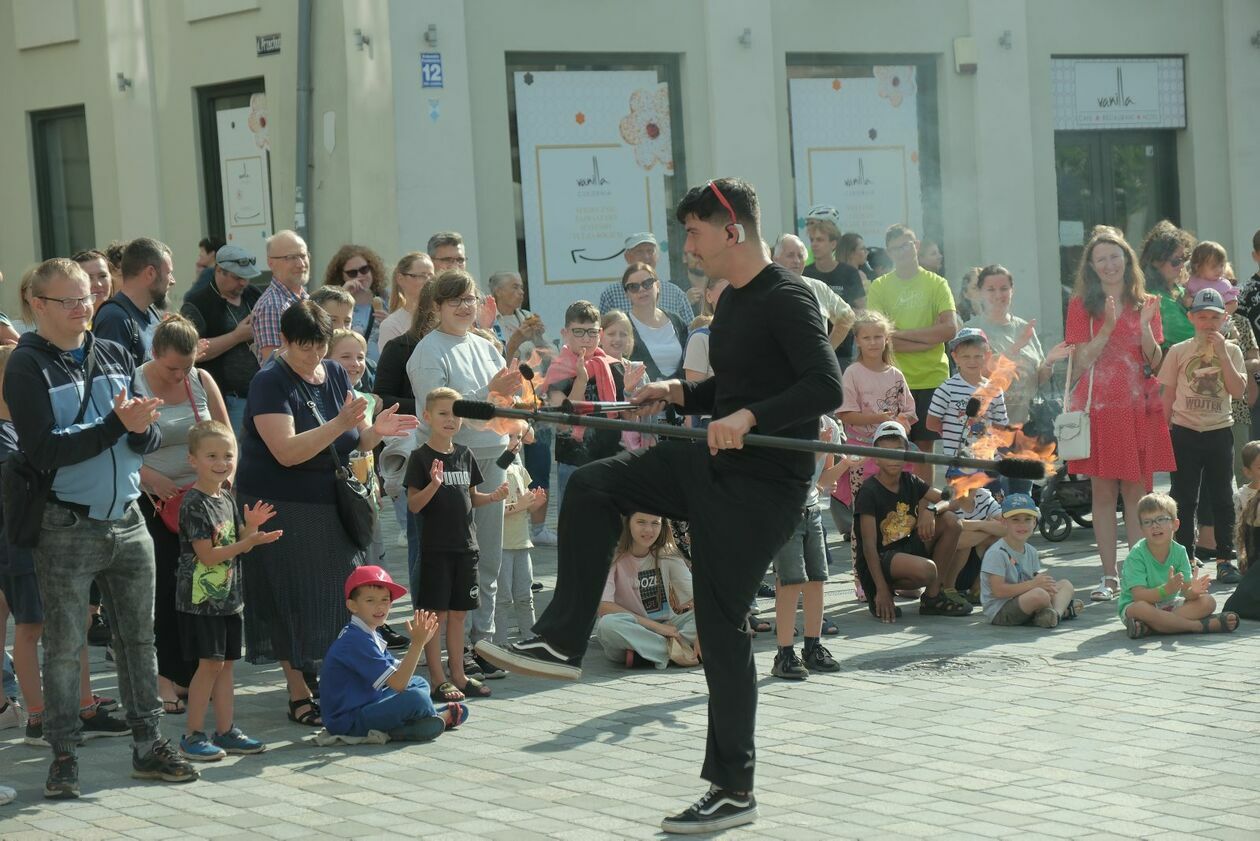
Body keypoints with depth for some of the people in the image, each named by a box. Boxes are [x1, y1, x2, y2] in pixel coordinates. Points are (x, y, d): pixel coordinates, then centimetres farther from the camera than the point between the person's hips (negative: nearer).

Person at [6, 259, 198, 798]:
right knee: (64, 647, 2)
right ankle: (64, 755, 11)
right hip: (67, 527, -5)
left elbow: (151, 440, 7)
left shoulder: (115, 356, 9)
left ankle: (148, 744, 19)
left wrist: (141, 428, -16)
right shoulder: (28, 367, -7)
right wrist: (116, 425, -22)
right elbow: (44, 450, -17)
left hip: (127, 522, 5)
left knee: (139, 638, 10)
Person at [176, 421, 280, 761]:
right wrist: (250, 540, -24)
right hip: (201, 597, -8)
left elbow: (238, 546, 18)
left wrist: (251, 527, -3)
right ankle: (193, 736, 0)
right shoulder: (194, 503, -15)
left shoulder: (227, 499, 11)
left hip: (227, 596, 8)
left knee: (225, 663, 11)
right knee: (210, 663, -7)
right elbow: (207, 555, -19)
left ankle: (226, 731, 17)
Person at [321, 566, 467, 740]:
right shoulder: (356, 640, -21)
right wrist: (417, 643, -26)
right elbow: (397, 683, -25)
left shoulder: (371, 635, 13)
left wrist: (420, 642, 3)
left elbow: (400, 670, 12)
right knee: (416, 698, -26)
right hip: (348, 722, -11)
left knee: (419, 683, 24)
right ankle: (441, 718, 6)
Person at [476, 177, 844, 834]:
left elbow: (827, 386, -28)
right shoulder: (734, 300, 13)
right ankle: (560, 643, 2)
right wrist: (680, 394, 9)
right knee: (592, 485, -1)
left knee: (722, 627, -5)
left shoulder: (786, 300, -16)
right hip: (711, 465, 9)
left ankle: (734, 790, 6)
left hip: (761, 485, -9)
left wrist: (748, 418, -36)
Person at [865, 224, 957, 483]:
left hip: (931, 378, 1)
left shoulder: (936, 284, 6)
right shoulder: (879, 287, 4)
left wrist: (901, 333, -9)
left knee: (924, 446, 6)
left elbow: (950, 329, -6)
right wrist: (928, 337, -10)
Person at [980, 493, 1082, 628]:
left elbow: (1036, 581, 14)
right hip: (999, 611, -10)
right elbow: (998, 590, -22)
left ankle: (1056, 613, -18)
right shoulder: (997, 553, -16)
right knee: (1039, 595, -34)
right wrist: (1033, 584, -22)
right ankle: (1063, 609, -4)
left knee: (1065, 584, 10)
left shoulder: (1031, 552, 12)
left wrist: (1046, 584, -12)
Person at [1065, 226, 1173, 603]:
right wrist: (1108, 327, -16)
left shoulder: (1147, 303, 10)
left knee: (1136, 491, 1)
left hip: (1139, 408, 1)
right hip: (1098, 408, -1)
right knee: (1103, 491, -1)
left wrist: (1145, 328, -11)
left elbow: (1155, 363, 6)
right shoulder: (1082, 305, 3)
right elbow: (1080, 362, -5)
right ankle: (1109, 577, 3)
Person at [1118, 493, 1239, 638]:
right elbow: (1139, 596, -26)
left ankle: (1148, 627, -28)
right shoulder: (1137, 554, -18)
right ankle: (1201, 625, -30)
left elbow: (1186, 592, -10)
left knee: (1208, 602, -14)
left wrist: (1193, 591, -35)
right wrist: (1166, 590, -42)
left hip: (1168, 605, 6)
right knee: (1141, 609, -40)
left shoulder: (1179, 551, -5)